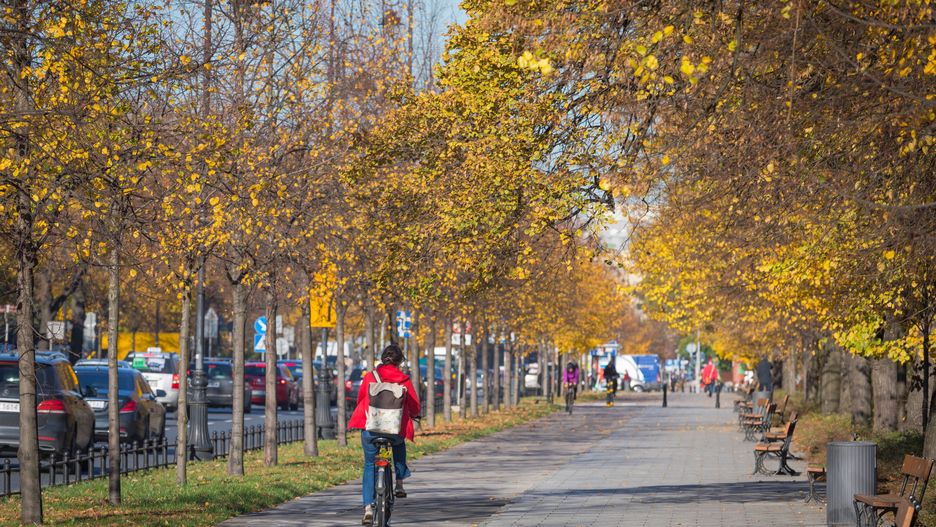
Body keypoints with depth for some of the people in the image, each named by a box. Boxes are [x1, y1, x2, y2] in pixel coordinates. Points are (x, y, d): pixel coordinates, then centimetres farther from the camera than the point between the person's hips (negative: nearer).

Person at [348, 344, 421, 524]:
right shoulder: (404, 381, -1)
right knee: (399, 447, 34)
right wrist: (414, 415, 31)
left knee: (370, 465, 12)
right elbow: (415, 408, 7)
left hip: (369, 428, 0)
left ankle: (368, 507, -1)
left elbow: (360, 400, 15)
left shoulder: (369, 377, 2)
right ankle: (399, 485, 28)